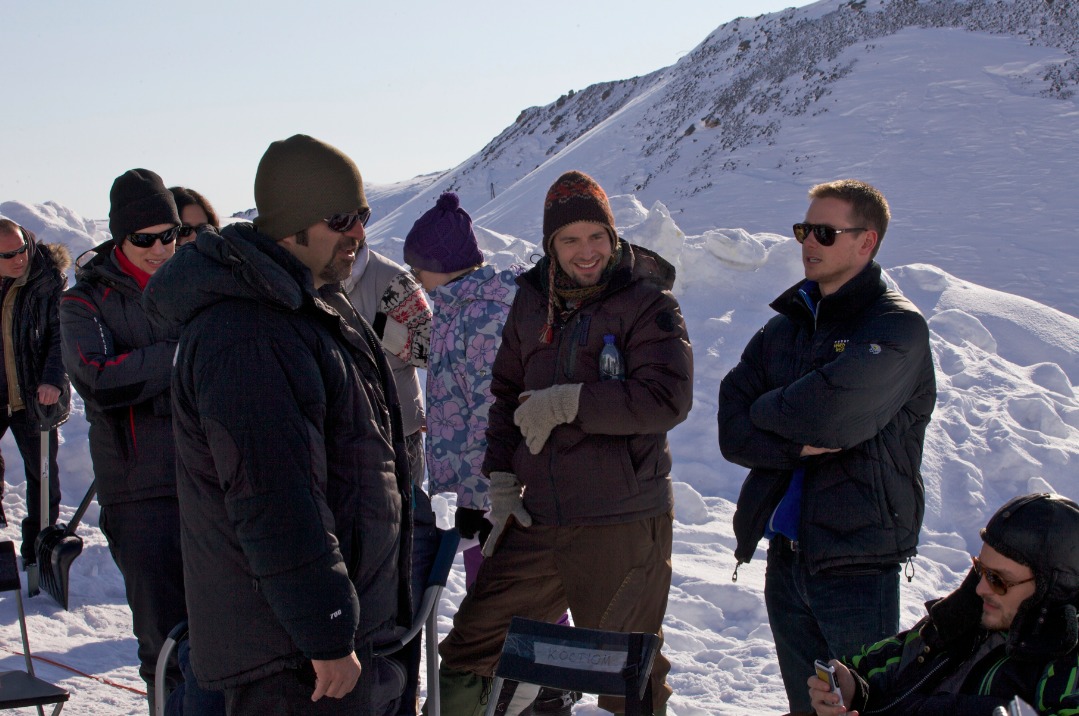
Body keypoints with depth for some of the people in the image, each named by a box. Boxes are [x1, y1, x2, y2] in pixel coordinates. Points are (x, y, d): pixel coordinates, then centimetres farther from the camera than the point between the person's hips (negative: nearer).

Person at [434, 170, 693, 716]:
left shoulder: (647, 303, -8)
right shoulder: (532, 301, 10)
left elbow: (668, 398, -19)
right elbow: (507, 392, 19)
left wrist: (566, 402, -17)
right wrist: (502, 478, 9)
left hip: (623, 525, -5)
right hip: (537, 521, 5)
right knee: (472, 641, 12)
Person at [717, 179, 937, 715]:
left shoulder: (898, 328, -7)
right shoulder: (785, 328, 11)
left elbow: (830, 416, -23)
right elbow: (732, 433, 0)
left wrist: (764, 412, -4)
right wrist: (799, 443, -17)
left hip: (857, 562, -5)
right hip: (785, 555, 6)